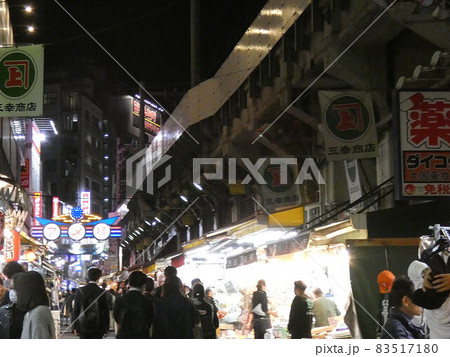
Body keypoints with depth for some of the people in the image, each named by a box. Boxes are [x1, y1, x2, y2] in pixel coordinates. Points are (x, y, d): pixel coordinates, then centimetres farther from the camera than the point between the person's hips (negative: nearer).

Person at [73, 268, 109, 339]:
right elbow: (106, 311, -2)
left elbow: (76, 310, 2)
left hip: (83, 326, 2)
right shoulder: (101, 292, -6)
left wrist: (75, 327, 9)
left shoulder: (80, 291, -1)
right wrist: (106, 328, 7)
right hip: (97, 327, -2)